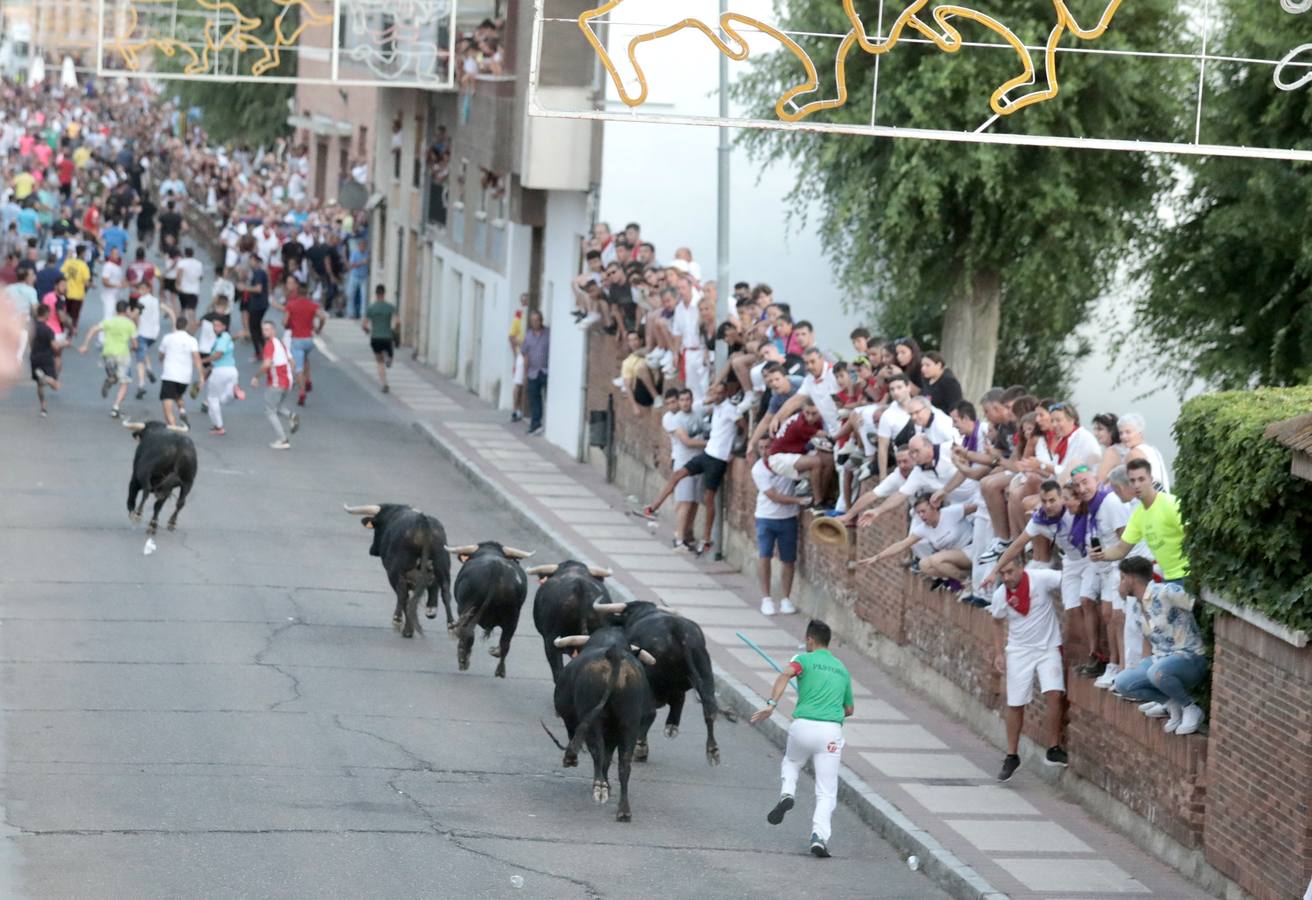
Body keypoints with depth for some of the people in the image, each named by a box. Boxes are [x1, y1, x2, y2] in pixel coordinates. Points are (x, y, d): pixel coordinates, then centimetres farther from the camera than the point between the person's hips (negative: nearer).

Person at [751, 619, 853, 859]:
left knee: (790, 763, 29)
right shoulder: (842, 668, 21)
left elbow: (786, 674, -16)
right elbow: (849, 709, 27)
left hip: (803, 725, -2)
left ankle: (787, 794, 1)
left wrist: (771, 704, -24)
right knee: (826, 792, 3)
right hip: (832, 730, 2)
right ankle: (819, 835, -16)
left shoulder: (805, 659, 7)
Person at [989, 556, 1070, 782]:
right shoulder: (1001, 595, -7)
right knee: (1015, 705, 4)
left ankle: (1054, 750, -3)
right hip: (1019, 651, 2)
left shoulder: (1042, 579, -17)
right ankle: (1011, 757, 19)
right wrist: (998, 653, 3)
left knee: (1054, 694, -18)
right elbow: (999, 624, 10)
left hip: (1048, 647, -2)